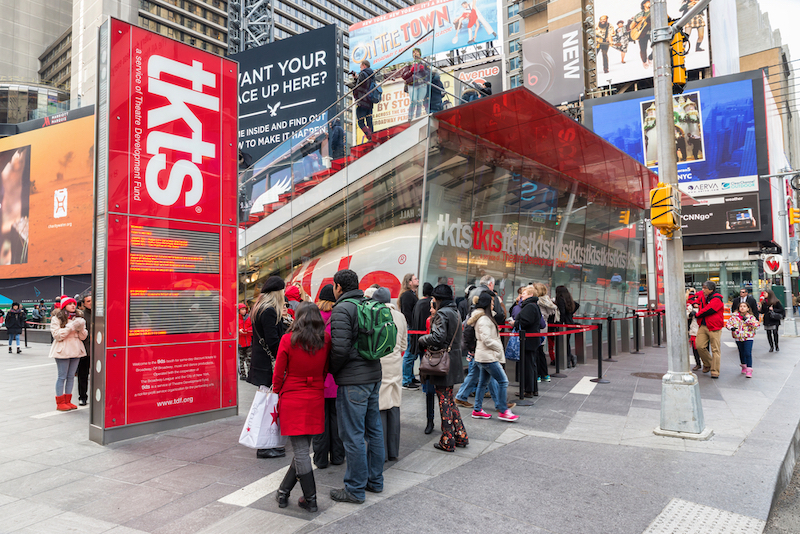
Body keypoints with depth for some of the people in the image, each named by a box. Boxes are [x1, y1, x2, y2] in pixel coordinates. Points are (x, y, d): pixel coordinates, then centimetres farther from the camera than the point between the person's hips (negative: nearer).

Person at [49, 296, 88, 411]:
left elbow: (83, 337, 10)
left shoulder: (78, 318, 13)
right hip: (63, 350, -5)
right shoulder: (57, 319, -1)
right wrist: (71, 327, -18)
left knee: (71, 376, 8)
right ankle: (60, 402, 7)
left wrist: (81, 328, -10)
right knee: (62, 376, -1)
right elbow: (57, 335, -11)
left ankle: (67, 401, 16)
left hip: (76, 350, 5)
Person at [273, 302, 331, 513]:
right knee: (302, 449, 15)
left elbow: (278, 374, -4)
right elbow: (325, 371, 7)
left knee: (300, 450, 4)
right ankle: (283, 492, 26)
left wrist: (276, 394, 12)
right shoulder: (326, 340, -1)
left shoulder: (288, 340, -10)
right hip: (315, 400, 3)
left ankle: (310, 500, 11)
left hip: (292, 400, -3)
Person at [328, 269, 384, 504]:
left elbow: (340, 348, -21)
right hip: (373, 375, 9)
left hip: (353, 380, -9)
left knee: (353, 435, 1)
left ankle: (355, 489, 10)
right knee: (373, 429, 17)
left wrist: (333, 370, -4)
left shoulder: (342, 309, -14)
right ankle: (375, 480, 29)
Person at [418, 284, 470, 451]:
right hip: (453, 361, 9)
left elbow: (438, 337, -27)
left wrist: (422, 340, -10)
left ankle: (447, 442, 8)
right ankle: (461, 436, 23)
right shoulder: (454, 312, 13)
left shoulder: (442, 314, -15)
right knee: (449, 400, 19)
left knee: (444, 401, 0)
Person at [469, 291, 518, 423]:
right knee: (503, 381, -6)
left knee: (483, 383, 14)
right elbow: (486, 340, -22)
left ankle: (477, 410, 20)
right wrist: (499, 348, -10)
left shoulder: (484, 317, 16)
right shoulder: (484, 319, -17)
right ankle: (503, 411, 0)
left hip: (484, 356, 11)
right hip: (488, 357, -11)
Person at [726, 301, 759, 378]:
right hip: (738, 337, 3)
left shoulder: (751, 317, -5)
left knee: (748, 353, -11)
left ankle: (749, 370, -5)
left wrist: (747, 320, -24)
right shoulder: (734, 316, 1)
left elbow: (757, 325, -18)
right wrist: (731, 328, -18)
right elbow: (728, 324, 3)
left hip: (748, 338, -3)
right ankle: (744, 367, 36)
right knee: (741, 353, 15)